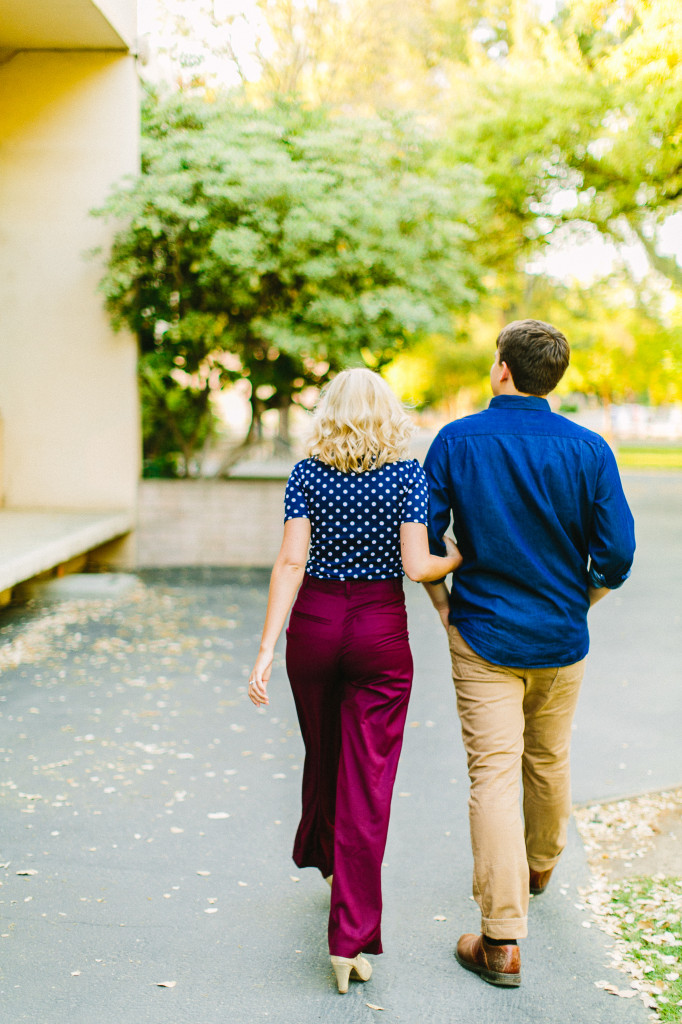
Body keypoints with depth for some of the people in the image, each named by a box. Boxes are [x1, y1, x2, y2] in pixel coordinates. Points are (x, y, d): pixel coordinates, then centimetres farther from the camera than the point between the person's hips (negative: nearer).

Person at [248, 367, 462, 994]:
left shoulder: (307, 474, -2)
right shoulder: (409, 475, -6)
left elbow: (291, 563, -9)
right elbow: (416, 565, -12)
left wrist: (266, 649, -10)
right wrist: (459, 558, 9)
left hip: (314, 625, 2)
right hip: (381, 631, -2)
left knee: (322, 755, 23)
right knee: (368, 778, 0)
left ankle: (326, 858, 48)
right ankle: (351, 939, -3)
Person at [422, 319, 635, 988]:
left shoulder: (457, 441, -8)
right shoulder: (587, 449, -8)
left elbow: (424, 538, -6)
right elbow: (616, 552, -8)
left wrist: (443, 603, 9)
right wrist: (584, 598, 11)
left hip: (483, 636, -2)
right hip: (561, 640, 2)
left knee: (493, 774, -2)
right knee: (549, 761, 22)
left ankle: (502, 940, -4)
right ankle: (540, 866, 47)